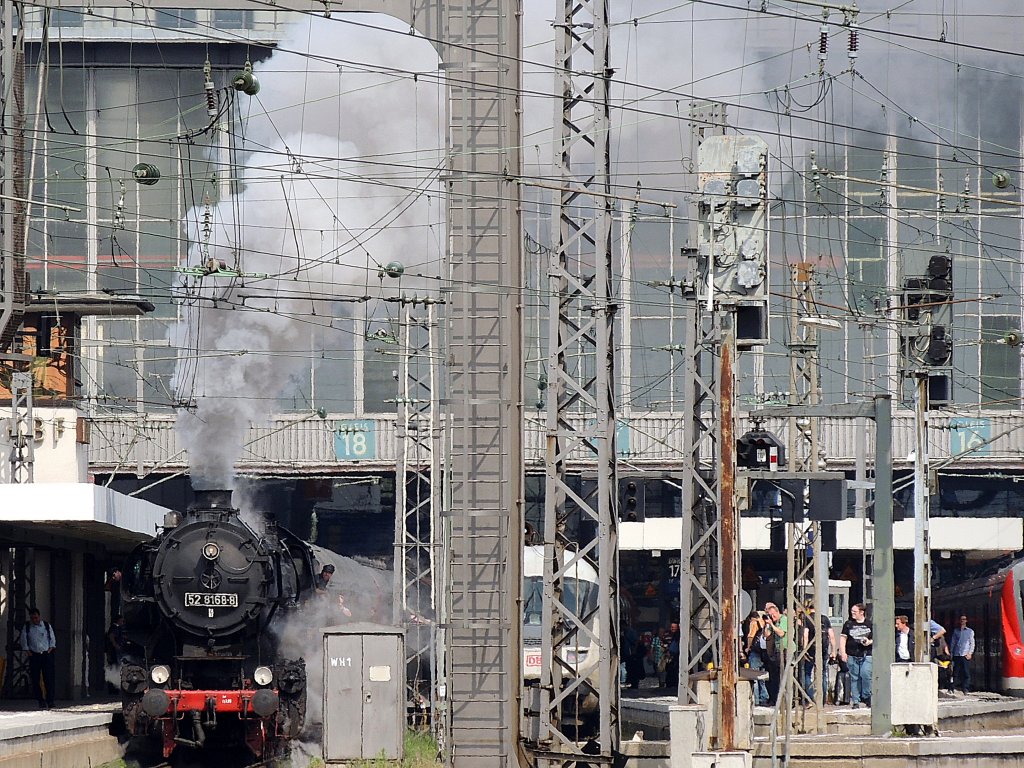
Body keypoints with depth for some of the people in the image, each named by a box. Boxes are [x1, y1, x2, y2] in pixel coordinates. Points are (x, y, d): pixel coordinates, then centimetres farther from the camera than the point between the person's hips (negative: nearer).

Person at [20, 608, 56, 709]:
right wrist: (27, 651, -2)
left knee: (48, 678, -7)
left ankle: (50, 700, -3)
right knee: (35, 679, -3)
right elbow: (24, 640, 6)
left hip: (46, 654, -1)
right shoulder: (27, 627, 4)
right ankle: (40, 701, 3)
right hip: (34, 655, 1)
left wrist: (50, 649, 0)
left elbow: (52, 638, 11)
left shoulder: (47, 626, 5)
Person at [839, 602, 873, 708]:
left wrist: (870, 642, -7)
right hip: (852, 655, 2)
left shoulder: (869, 624, 7)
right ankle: (855, 701, 6)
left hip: (866, 655, -2)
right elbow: (843, 638, 8)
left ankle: (866, 697, 4)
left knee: (866, 675, -16)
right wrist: (843, 653, -2)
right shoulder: (849, 624, 10)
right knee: (854, 678, 1)